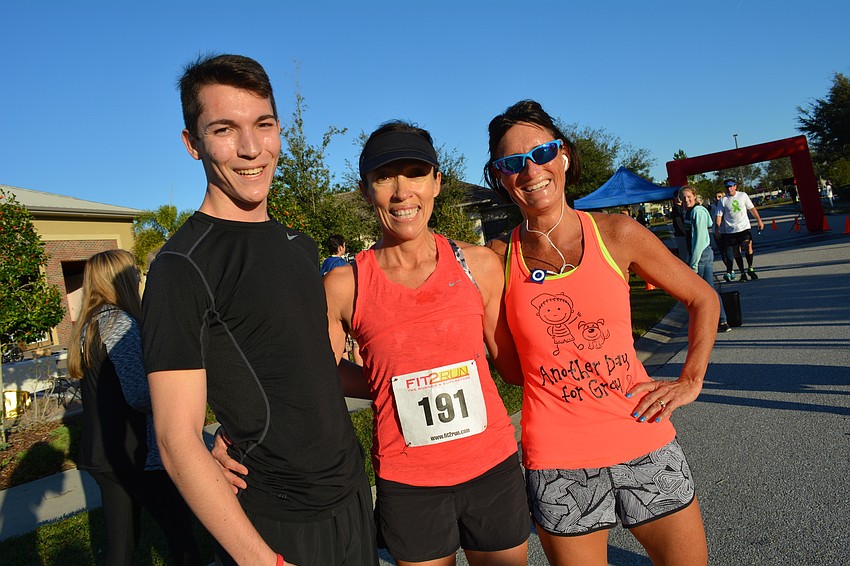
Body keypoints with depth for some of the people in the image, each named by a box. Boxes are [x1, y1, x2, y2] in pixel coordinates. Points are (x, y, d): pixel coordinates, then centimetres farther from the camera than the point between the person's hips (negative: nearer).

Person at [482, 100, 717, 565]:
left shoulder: (616, 234, -4)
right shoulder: (498, 258, -4)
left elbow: (703, 300, 8)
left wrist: (690, 382, 2)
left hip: (644, 443, 2)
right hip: (557, 462, -1)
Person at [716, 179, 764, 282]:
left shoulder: (743, 195, 5)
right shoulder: (723, 200, 1)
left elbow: (752, 208, 11)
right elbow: (719, 215, 1)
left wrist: (759, 220, 9)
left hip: (744, 227, 0)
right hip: (731, 230, 0)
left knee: (749, 247, -11)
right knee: (736, 252, 3)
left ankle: (750, 269, 7)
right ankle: (742, 273, 13)